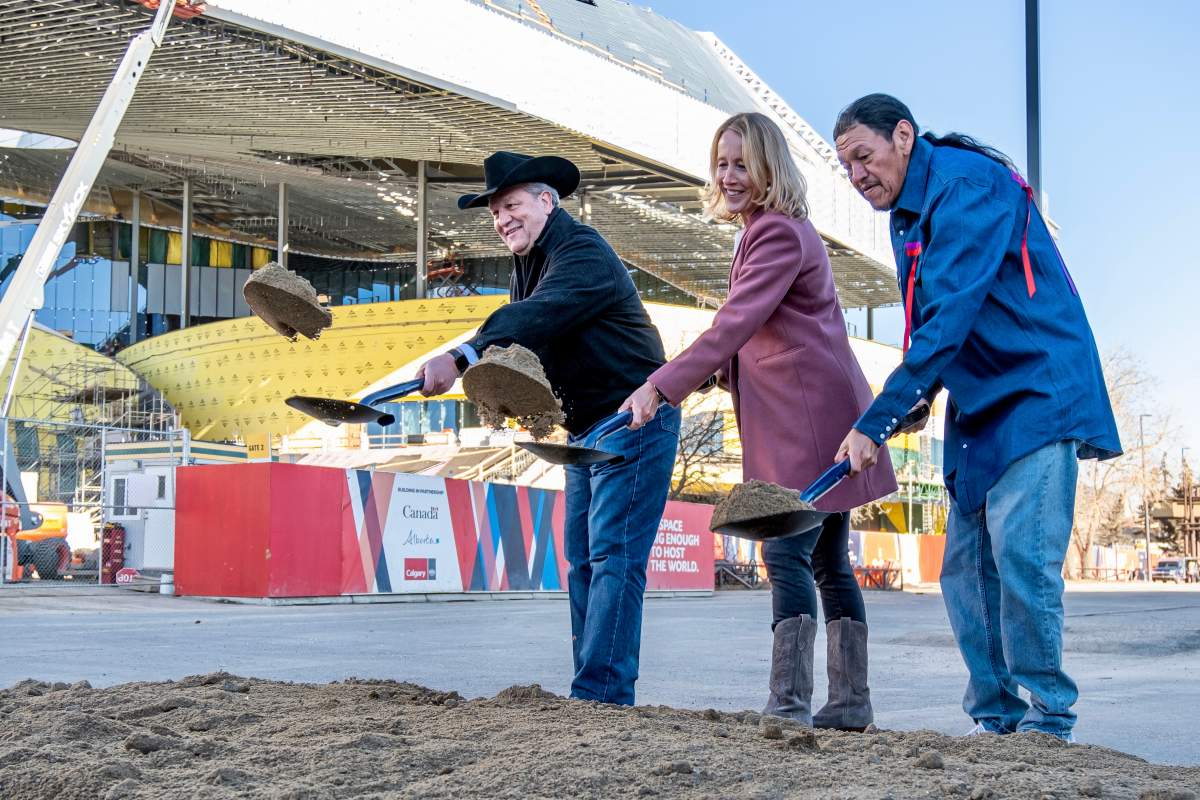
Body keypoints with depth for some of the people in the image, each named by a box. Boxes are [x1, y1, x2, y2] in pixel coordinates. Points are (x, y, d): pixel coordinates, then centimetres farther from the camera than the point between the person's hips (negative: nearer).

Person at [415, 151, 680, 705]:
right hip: (586, 428, 10)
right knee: (583, 560, 9)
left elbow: (537, 317, -37)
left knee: (613, 557, -14)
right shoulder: (525, 266, 14)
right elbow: (516, 344, 9)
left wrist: (462, 358, -50)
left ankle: (601, 693, -17)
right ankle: (592, 690, 12)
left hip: (634, 422, -10)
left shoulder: (583, 253, -19)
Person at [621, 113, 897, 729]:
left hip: (807, 417, -11)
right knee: (827, 563, 11)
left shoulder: (777, 232, -12)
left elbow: (734, 325, -24)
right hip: (816, 416, 11)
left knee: (786, 555, -15)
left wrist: (661, 386, -30)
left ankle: (789, 704, -19)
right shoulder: (769, 231, 21)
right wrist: (721, 372, 12)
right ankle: (849, 701, 15)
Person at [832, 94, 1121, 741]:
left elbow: (948, 319, -25)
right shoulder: (908, 214, 13)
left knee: (1020, 553, -16)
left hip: (1037, 395, -9)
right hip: (979, 410, 9)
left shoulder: (968, 185, -17)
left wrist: (877, 421, -27)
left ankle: (1048, 719, -7)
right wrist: (919, 396, 3)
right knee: (968, 566, 4)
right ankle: (997, 718, 9)